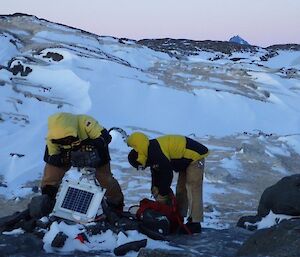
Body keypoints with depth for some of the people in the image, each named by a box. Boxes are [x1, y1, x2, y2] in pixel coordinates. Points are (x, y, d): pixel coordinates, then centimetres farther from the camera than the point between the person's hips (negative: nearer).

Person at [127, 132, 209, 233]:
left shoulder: (157, 154, -29)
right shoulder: (151, 154, 2)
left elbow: (167, 175, -25)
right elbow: (156, 174, 14)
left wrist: (162, 195, -13)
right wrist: (155, 190, 8)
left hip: (195, 156, -11)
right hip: (186, 160, 11)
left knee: (192, 190, -14)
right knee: (181, 190, 13)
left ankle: (195, 223, -14)